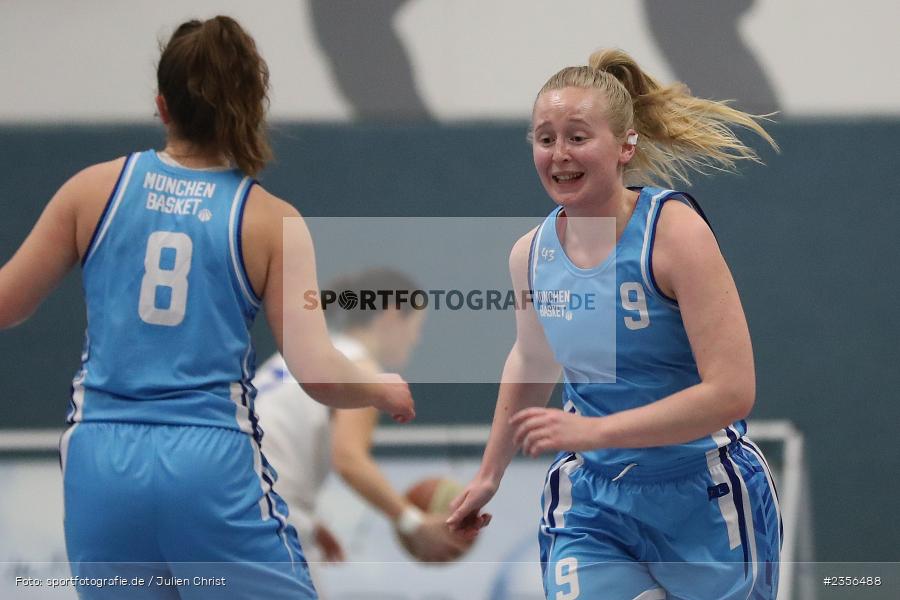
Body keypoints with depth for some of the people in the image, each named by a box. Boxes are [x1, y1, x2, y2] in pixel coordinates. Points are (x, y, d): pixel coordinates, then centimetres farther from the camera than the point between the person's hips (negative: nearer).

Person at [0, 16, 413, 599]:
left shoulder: (95, 188, 3)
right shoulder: (272, 221, -2)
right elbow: (318, 372, -7)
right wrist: (385, 389, 13)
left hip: (101, 464, 3)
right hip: (214, 465, -2)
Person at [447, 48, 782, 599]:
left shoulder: (674, 231, -18)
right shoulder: (530, 255, -2)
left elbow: (731, 392, -24)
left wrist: (591, 431, -28)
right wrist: (490, 475, 27)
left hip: (705, 503, -4)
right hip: (594, 507, 4)